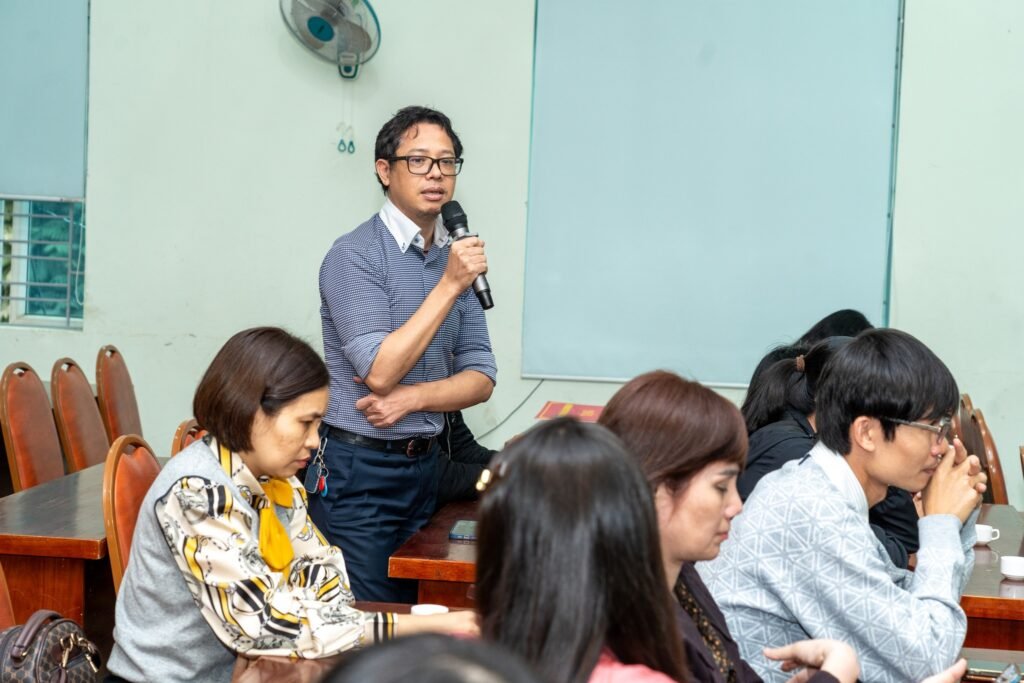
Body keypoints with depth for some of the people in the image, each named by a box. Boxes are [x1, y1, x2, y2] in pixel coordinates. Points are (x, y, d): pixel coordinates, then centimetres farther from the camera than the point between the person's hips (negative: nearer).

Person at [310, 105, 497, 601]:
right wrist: (448, 286, -19)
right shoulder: (355, 255, -11)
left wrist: (412, 398, -12)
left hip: (422, 466, 7)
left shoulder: (456, 259, 9)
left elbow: (480, 378, 6)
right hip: (358, 472, -7)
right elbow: (380, 372, -20)